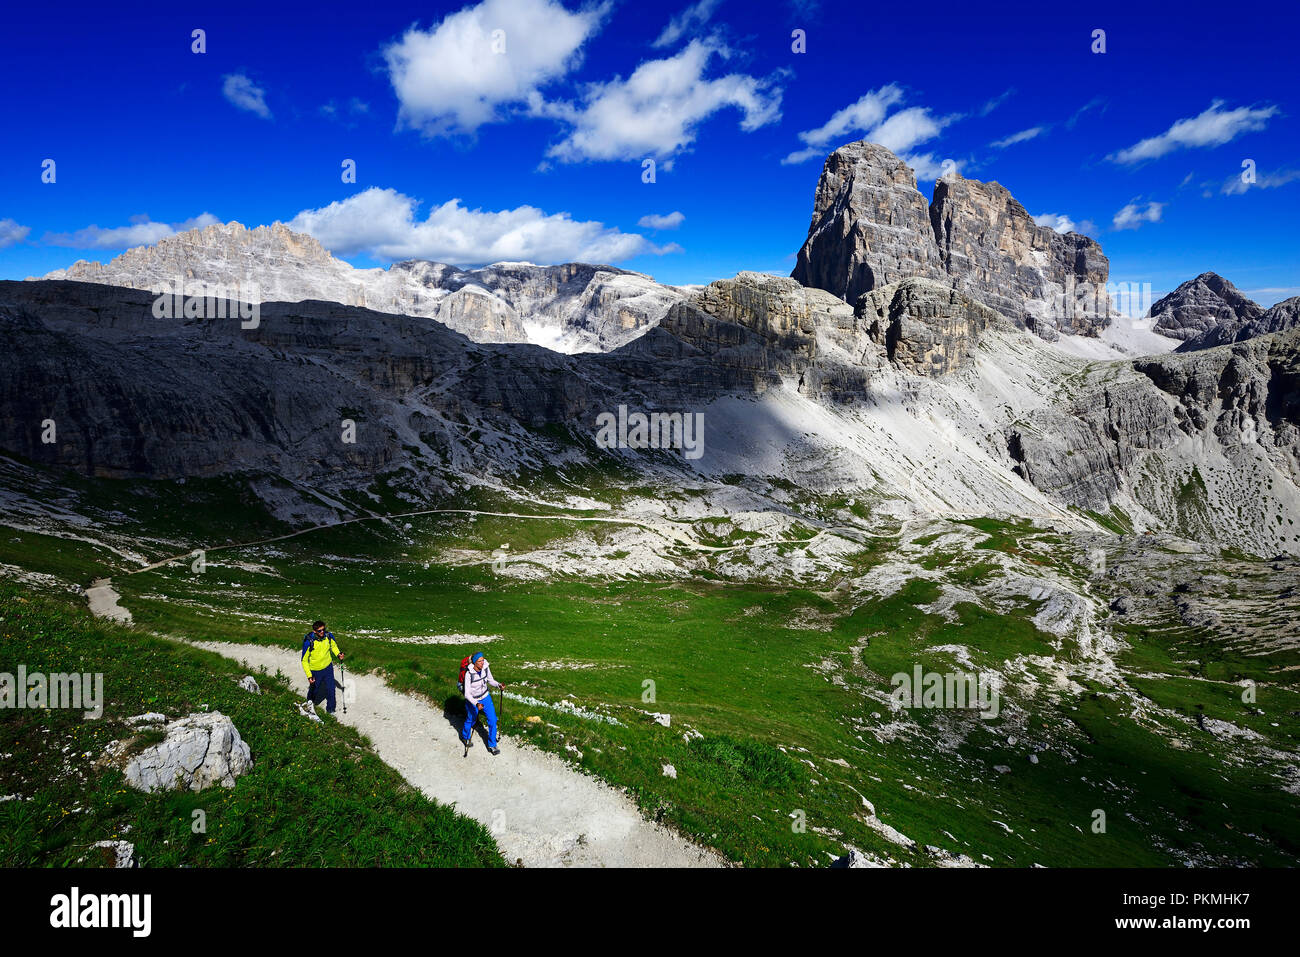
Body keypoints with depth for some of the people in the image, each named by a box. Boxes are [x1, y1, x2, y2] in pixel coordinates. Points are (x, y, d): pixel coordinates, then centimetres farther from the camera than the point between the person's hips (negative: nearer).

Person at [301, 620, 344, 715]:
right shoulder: (308, 642, -28)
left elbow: (333, 645, 8)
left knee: (331, 689, 6)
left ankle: (330, 710, 27)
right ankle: (310, 703, 53)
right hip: (315, 671, -2)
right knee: (314, 689, 20)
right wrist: (309, 676, -22)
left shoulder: (329, 636, -17)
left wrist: (338, 654, -12)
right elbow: (304, 661, -17)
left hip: (328, 667, 2)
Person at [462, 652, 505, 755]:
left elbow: (490, 680, 1)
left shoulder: (485, 667, -17)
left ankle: (492, 745, 16)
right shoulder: (469, 673, -30)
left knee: (492, 720, 0)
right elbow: (467, 694, -27)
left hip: (485, 697, 4)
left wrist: (499, 685, -18)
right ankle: (465, 737, 51)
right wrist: (476, 704, -41)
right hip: (472, 699, -4)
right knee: (470, 720, 19)